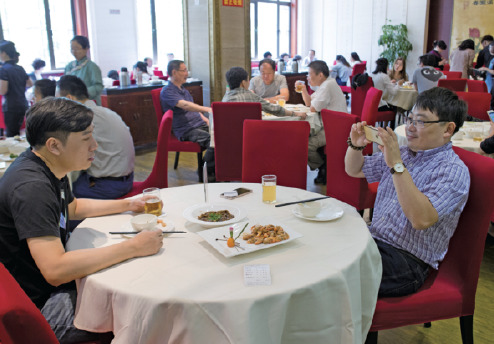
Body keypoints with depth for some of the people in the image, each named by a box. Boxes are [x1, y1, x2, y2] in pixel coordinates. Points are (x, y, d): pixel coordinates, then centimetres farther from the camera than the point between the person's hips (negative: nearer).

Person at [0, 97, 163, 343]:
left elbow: (73, 208, 21)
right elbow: (55, 271, -37)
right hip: (42, 305, -9)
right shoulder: (32, 187, -30)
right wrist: (133, 247, -31)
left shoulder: (47, 166, 0)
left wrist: (128, 205, 10)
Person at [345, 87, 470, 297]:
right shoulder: (402, 153, 12)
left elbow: (422, 219, -27)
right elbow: (354, 170, 22)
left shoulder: (454, 171, -11)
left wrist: (397, 165, -29)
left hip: (408, 261, -7)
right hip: (373, 240, 7)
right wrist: (355, 145, 1)